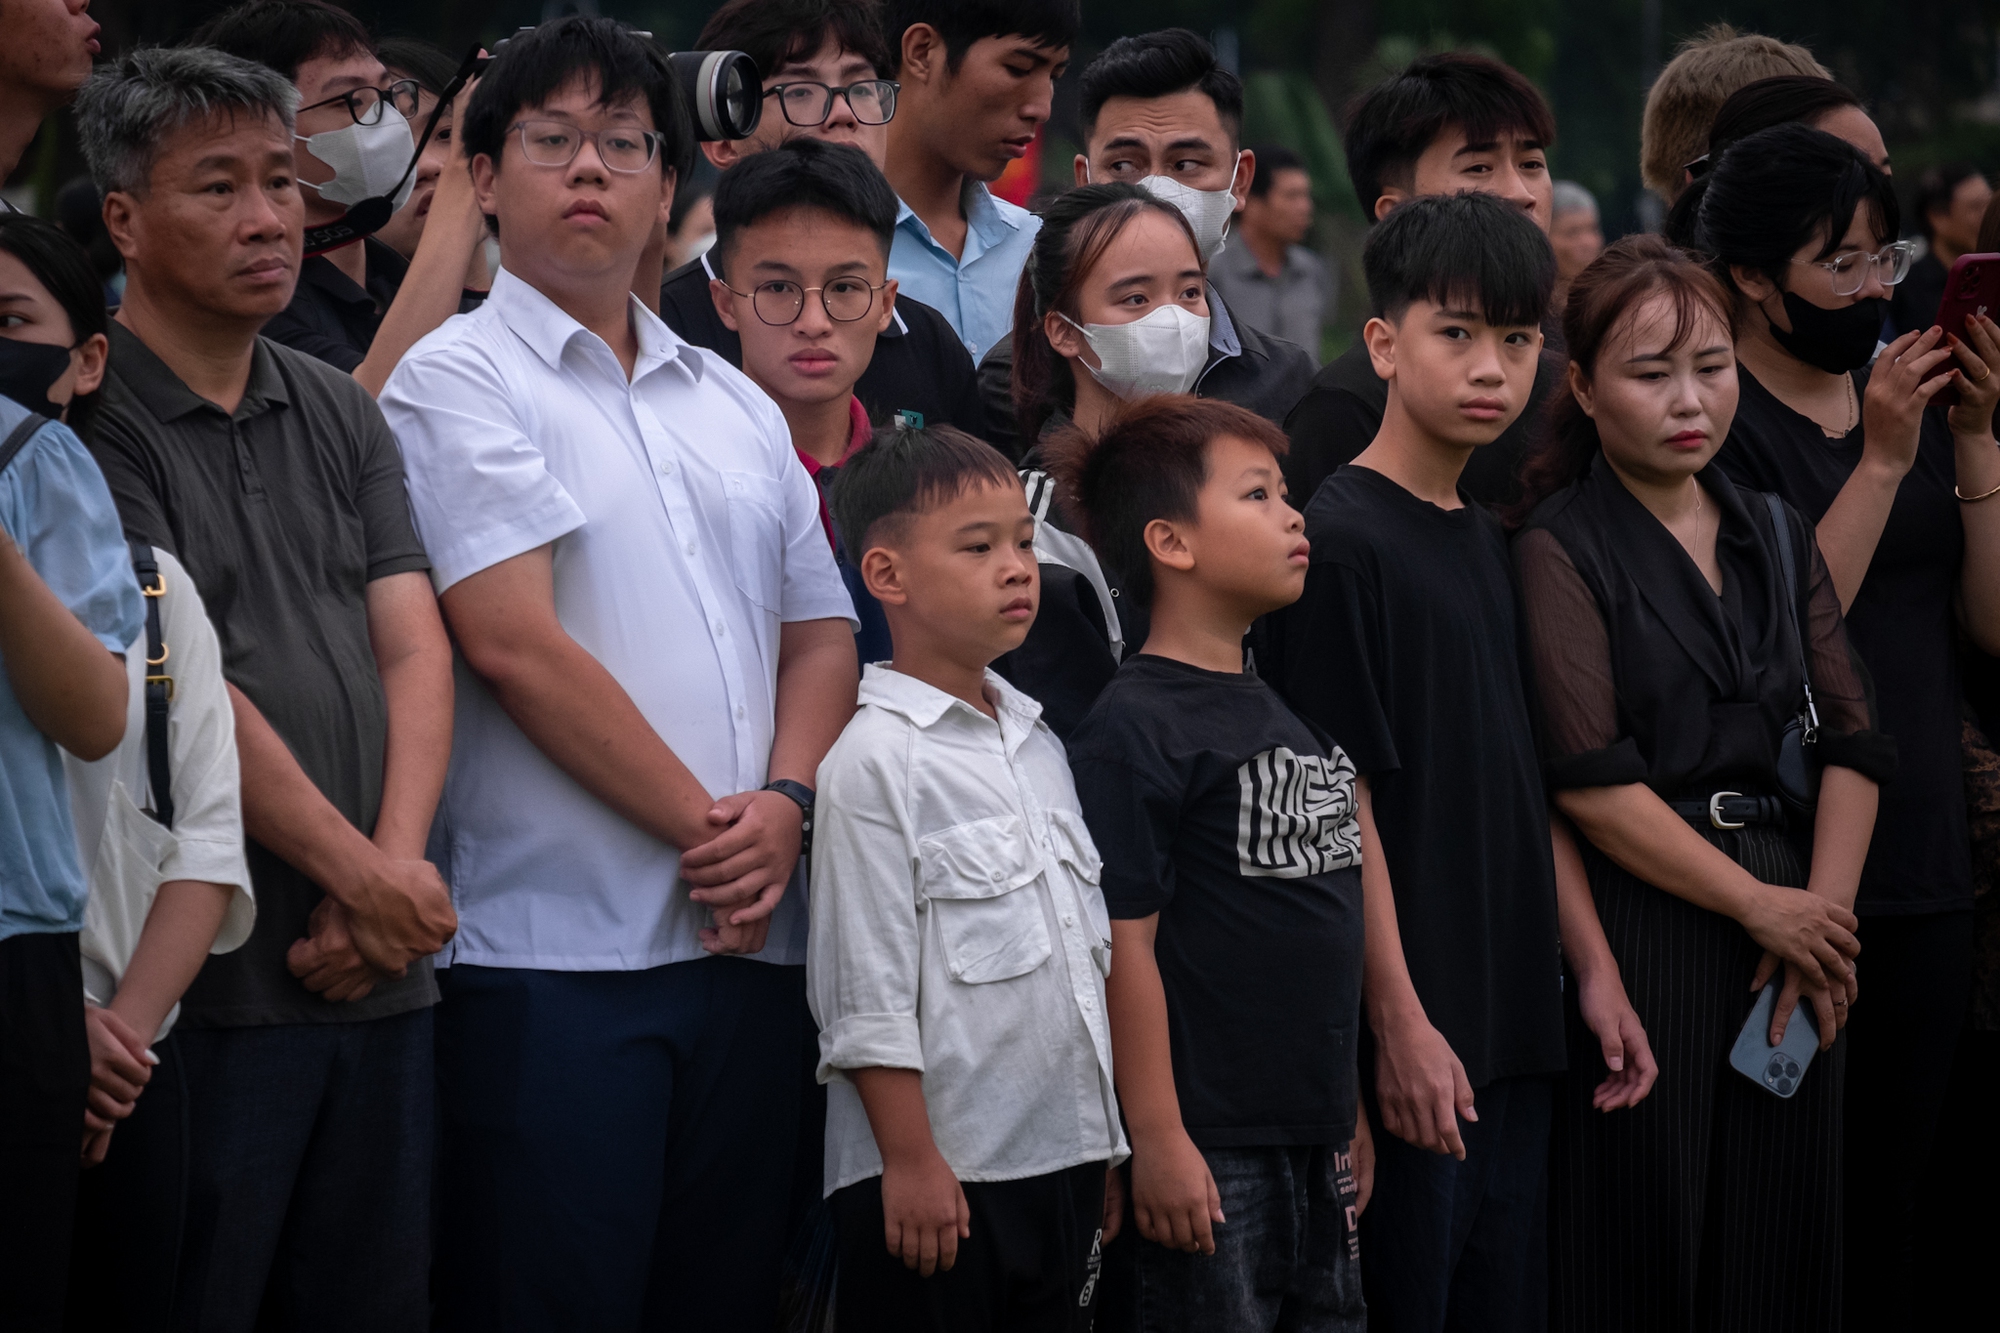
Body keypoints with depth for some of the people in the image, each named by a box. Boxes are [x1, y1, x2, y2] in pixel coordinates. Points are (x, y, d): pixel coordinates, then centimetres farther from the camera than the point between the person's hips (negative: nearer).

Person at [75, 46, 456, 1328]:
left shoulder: (340, 413, 14)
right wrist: (366, 876, -11)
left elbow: (414, 650, 7)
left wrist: (397, 869, -9)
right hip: (205, 981, -6)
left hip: (381, 978, 7)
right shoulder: (89, 421, -8)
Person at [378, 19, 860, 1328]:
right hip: (552, 949, -6)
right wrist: (704, 824, -10)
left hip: (749, 943, 6)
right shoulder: (459, 378, -2)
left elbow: (821, 637, 16)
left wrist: (783, 806, -5)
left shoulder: (739, 407, 19)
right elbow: (515, 644, -11)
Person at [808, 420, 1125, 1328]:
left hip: (1062, 1152, 7)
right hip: (938, 1177, -7)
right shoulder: (874, 761, -10)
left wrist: (1104, 1145, 17)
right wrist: (910, 1159, -15)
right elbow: (866, 992, -13)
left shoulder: (1037, 744, 13)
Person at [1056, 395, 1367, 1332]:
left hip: (1312, 1141, 8)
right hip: (1207, 1155, -8)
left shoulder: (1287, 715, 15)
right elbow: (1125, 945, -16)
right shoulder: (1136, 728, -12)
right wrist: (1157, 1139, -18)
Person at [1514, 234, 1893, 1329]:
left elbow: (1853, 743, 9)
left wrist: (1823, 908, -6)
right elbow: (1591, 782, -13)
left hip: (1792, 925, 6)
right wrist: (1759, 905, -11)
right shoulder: (1558, 551, -4)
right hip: (1643, 927, -5)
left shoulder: (1778, 539, 14)